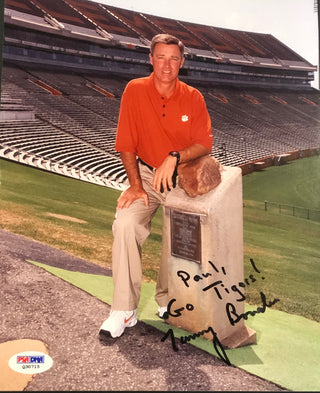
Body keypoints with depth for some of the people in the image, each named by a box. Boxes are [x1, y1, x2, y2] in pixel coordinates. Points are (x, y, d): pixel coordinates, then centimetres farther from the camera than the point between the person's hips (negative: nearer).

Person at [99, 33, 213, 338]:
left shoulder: (193, 97, -2)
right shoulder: (134, 90, -5)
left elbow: (205, 144, -6)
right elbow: (126, 144, -6)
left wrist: (174, 158, -22)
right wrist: (135, 184, -12)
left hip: (183, 176, 1)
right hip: (146, 174, -1)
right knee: (124, 224, -25)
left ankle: (167, 300, 8)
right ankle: (124, 310, -15)